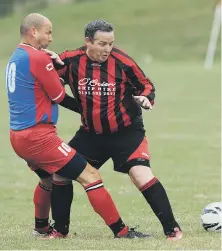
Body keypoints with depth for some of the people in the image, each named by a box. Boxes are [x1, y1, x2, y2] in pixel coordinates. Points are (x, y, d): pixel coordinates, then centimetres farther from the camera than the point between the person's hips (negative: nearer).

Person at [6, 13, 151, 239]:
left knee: (49, 178, 33)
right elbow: (59, 96, -7)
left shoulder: (15, 58, 14)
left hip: (17, 135, 9)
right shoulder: (38, 58, -14)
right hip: (37, 135, -9)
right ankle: (121, 231, -11)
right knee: (89, 176, -8)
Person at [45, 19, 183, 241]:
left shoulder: (122, 61, -17)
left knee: (141, 175, -21)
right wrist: (51, 63, -18)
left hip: (127, 131, -4)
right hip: (91, 133, 4)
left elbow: (145, 85, -3)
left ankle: (171, 229, -11)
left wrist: (146, 98, -23)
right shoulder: (71, 61, -12)